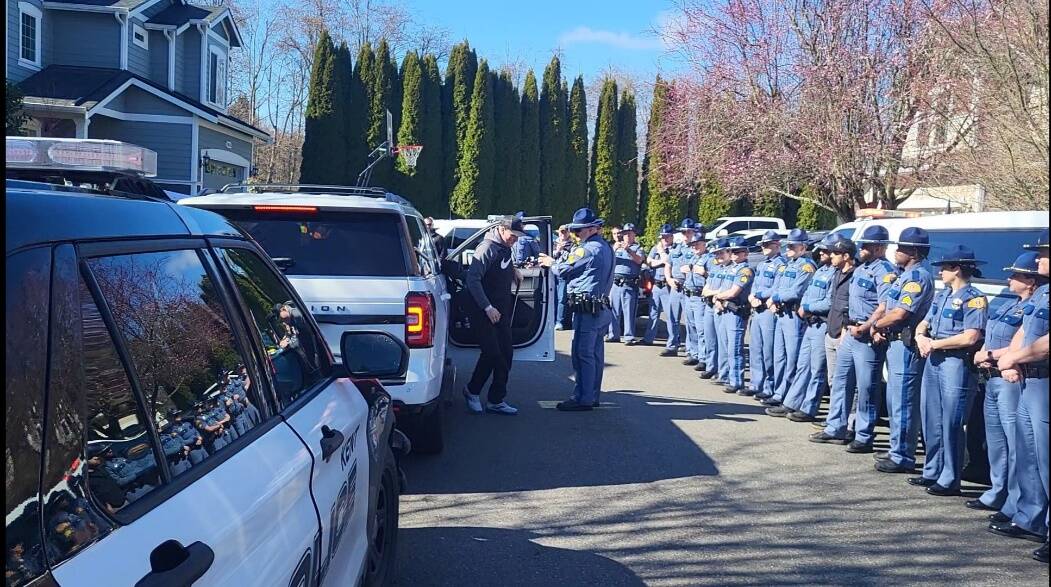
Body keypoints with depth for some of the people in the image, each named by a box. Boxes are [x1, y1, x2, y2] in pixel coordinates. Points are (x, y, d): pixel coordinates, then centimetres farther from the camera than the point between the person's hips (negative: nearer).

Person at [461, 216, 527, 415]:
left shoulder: (506, 248, 10)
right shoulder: (487, 249, -16)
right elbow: (472, 279, -21)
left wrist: (512, 270, 9)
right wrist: (488, 308, -22)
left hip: (501, 311, 9)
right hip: (482, 312, -9)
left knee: (506, 354, 5)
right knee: (491, 353, -12)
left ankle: (496, 401, 12)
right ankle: (472, 391, 11)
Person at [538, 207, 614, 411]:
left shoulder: (588, 249, -15)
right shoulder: (606, 248, 15)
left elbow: (565, 271, -8)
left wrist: (551, 263, 12)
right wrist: (553, 263, 14)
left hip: (587, 308, -10)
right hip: (602, 308, 10)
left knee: (583, 354, -6)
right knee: (596, 353, 13)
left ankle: (582, 399, -4)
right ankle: (592, 396, 20)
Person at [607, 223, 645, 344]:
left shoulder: (638, 248, 9)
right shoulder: (617, 246, 18)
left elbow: (639, 260, -10)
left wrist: (628, 250, -25)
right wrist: (614, 249, -12)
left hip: (630, 285, -3)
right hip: (615, 283, 3)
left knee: (629, 311, -6)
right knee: (614, 310, 5)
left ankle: (629, 336, -4)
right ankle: (614, 334, 13)